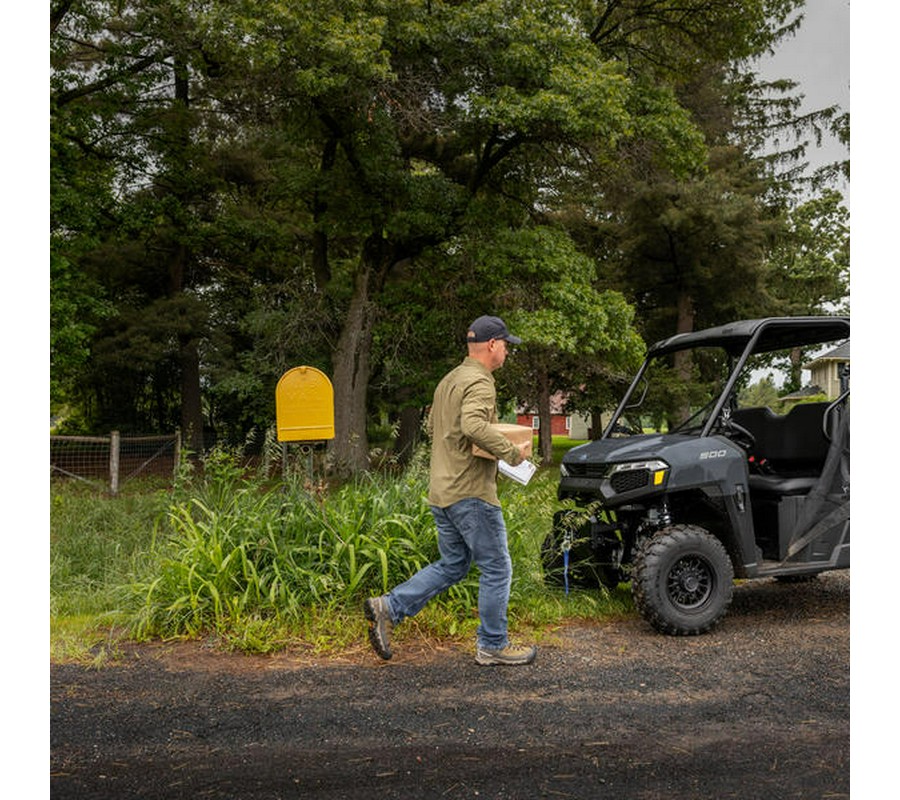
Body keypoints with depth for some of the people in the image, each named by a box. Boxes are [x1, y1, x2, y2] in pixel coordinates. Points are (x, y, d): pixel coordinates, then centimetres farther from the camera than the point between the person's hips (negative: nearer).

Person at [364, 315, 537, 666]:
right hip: (471, 492, -10)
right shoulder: (479, 381, -14)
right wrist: (512, 452, -22)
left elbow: (432, 427, 26)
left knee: (451, 565, 18)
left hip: (441, 492, 10)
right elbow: (474, 426, -31)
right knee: (496, 568, 3)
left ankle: (388, 607, 12)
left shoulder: (449, 380, 17)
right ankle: (492, 646, 14)